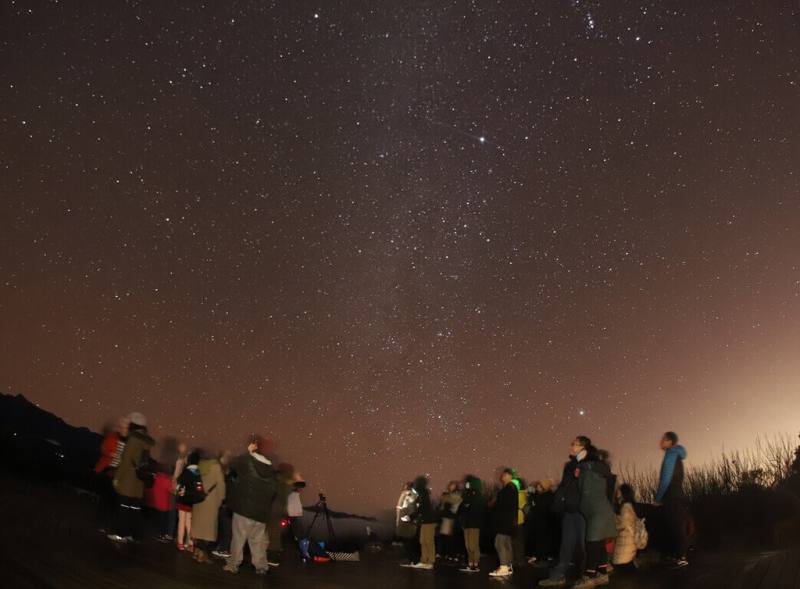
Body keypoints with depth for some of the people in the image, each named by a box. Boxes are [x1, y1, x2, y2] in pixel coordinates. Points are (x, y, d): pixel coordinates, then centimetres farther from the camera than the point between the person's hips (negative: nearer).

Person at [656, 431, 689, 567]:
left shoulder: (670, 454, -12)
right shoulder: (676, 455, 17)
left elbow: (666, 478, -18)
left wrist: (658, 498, -9)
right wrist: (661, 497, 18)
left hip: (672, 498, -9)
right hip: (677, 496, 9)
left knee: (677, 528, -7)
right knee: (677, 527, 10)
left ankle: (681, 558, -6)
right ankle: (678, 555, 14)